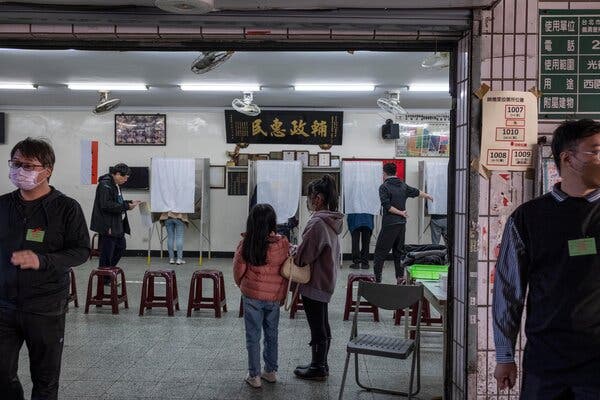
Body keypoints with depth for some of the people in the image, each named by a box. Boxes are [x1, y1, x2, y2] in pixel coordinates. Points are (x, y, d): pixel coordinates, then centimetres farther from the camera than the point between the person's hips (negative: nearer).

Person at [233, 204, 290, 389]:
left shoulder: (246, 244, -14)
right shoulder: (282, 243, -10)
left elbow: (238, 270, -4)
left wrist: (243, 286, 17)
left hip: (252, 296, -2)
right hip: (275, 296, 2)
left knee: (253, 336, 9)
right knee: (272, 334, 18)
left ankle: (254, 375, 15)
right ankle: (271, 371, 27)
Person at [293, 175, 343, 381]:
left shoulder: (317, 222, -23)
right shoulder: (332, 221, 7)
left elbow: (304, 255, -21)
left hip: (314, 283, -9)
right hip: (326, 281, 9)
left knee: (317, 327, 4)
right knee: (322, 326, 19)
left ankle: (318, 369, 17)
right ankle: (321, 364, 31)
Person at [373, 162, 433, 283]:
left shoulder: (384, 187, -9)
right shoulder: (403, 186, 10)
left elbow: (386, 206, -17)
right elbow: (417, 192, 26)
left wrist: (400, 213, -7)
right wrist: (428, 196, 45)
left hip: (389, 224, -6)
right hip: (402, 223, 6)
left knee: (380, 251, -1)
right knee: (399, 251, 16)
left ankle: (377, 278, -4)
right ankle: (400, 276, 17)